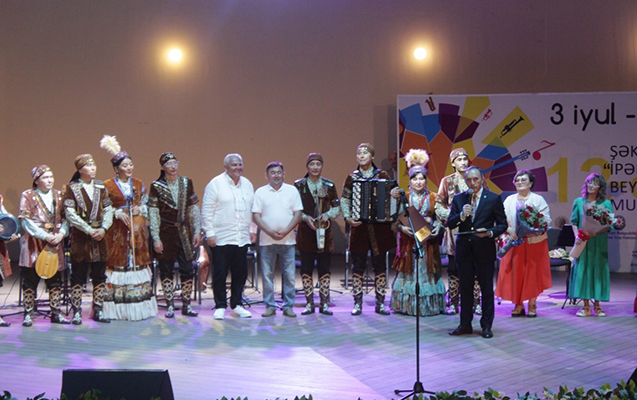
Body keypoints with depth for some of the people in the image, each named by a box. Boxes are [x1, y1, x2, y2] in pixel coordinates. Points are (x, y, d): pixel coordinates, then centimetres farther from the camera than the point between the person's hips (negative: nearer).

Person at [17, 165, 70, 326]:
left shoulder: (59, 195, 12)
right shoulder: (28, 196, 0)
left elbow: (65, 218, 9)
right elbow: (26, 221, -8)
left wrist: (61, 233, -10)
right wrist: (45, 236, -16)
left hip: (55, 243, 4)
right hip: (34, 243, -4)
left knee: (55, 279, 6)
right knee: (30, 279, -1)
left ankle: (56, 313, 14)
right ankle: (28, 314, 6)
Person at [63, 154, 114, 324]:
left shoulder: (101, 187, 10)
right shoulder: (72, 188, -2)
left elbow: (108, 210, 7)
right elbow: (70, 214, -10)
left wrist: (103, 228, -10)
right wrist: (89, 230, -16)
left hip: (99, 235, 4)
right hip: (80, 237, -4)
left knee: (100, 276, 7)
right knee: (78, 276, -1)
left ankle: (98, 310, 15)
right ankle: (77, 312, 6)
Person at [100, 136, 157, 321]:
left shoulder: (139, 184, 12)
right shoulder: (108, 186, 0)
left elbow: (146, 205, 15)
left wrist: (139, 209, -6)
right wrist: (118, 213, -14)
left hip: (137, 230, 4)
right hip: (116, 230, -4)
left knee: (138, 262, 3)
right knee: (117, 263, -5)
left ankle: (138, 307, 9)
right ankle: (116, 309, 0)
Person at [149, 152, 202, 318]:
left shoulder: (186, 183, 6)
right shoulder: (156, 187, -3)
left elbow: (194, 209, 9)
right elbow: (153, 214, -5)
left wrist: (197, 231, 3)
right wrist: (156, 239, -9)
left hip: (184, 233, 2)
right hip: (165, 234, -2)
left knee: (187, 270, 1)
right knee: (166, 271, 3)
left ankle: (186, 305, 12)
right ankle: (170, 306, 12)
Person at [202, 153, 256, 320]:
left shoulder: (247, 184, 14)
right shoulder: (215, 184, -3)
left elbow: (252, 209, 21)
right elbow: (206, 211, -5)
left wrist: (253, 230, 14)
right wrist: (210, 233, -10)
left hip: (242, 238, 5)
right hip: (221, 239, -5)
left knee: (240, 273, 7)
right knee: (220, 273, -1)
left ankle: (236, 305, 19)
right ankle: (220, 307, 9)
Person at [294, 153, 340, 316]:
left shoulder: (329, 185, 5)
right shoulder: (299, 185, 2)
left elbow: (337, 207, 9)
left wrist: (328, 215, -10)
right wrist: (305, 217, -13)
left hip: (324, 231, 1)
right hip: (305, 232, -1)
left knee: (324, 268, 2)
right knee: (306, 268, 0)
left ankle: (324, 304, 9)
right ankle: (309, 304, 10)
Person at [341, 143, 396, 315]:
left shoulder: (382, 176, 6)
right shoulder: (352, 177, 7)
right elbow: (344, 199, 4)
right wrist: (347, 217, -13)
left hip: (379, 227, 0)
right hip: (359, 227, 0)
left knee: (380, 265, 4)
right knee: (358, 266, 1)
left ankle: (380, 303, 11)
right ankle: (357, 303, 8)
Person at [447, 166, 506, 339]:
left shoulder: (494, 199, -1)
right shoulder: (458, 199, 7)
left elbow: (502, 224, -1)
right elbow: (449, 224, 3)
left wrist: (490, 233, -19)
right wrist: (461, 215, -16)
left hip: (485, 249, -3)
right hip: (464, 249, 3)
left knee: (486, 289, 4)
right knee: (465, 288, 10)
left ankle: (486, 326, 13)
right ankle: (465, 324, 19)